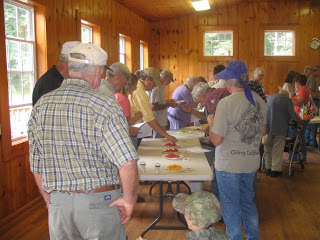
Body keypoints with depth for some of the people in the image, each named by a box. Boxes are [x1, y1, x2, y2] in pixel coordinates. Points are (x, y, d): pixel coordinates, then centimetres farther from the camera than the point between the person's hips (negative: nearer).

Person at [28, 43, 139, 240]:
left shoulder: (41, 105, 1)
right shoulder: (104, 105, -15)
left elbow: (36, 166, 8)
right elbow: (128, 163, -24)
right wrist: (130, 199, -9)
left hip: (58, 203, 5)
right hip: (98, 202, -4)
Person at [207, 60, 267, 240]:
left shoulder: (226, 103, -20)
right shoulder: (259, 101, 0)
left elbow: (216, 140, -18)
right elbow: (263, 131, 13)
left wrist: (211, 122, -1)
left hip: (229, 164, -6)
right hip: (252, 162, 7)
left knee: (231, 205, 10)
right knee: (248, 201, 23)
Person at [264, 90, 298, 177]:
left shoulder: (268, 97, 13)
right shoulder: (287, 100, -1)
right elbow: (293, 116, -3)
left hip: (267, 127, 4)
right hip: (280, 129, -4)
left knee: (268, 149, 13)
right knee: (277, 150, 3)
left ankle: (268, 168, 17)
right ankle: (275, 169, 5)